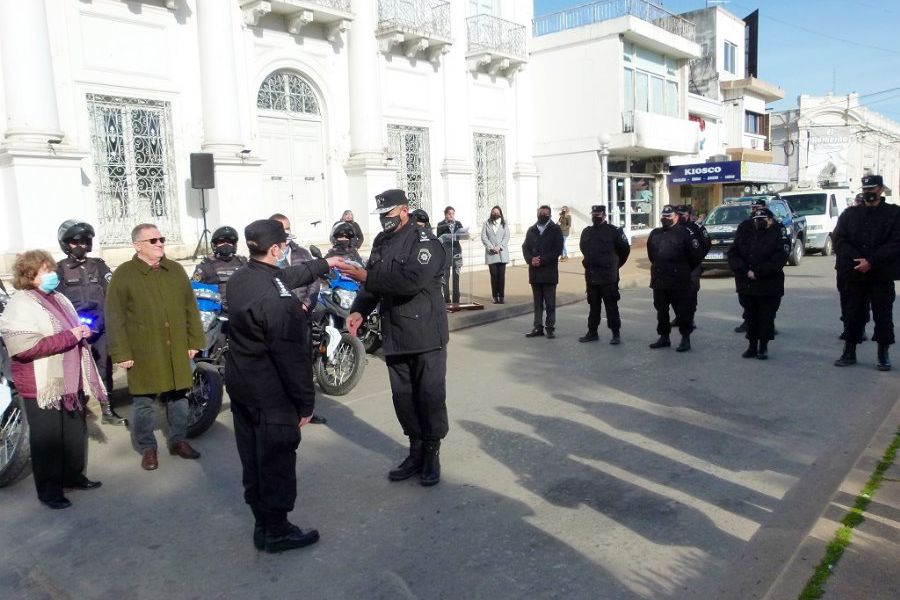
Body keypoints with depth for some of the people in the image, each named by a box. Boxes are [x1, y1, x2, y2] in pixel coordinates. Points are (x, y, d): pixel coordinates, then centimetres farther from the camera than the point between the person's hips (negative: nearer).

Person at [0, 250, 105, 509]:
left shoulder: (59, 299, 14)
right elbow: (24, 346, -25)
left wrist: (82, 332, 4)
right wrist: (70, 336, -23)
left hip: (69, 381, 8)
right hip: (42, 385, -8)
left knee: (75, 433, 16)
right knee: (47, 438, 2)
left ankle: (73, 475, 32)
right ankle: (48, 490, 14)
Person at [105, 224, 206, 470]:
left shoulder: (176, 270, 8)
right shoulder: (123, 274, -5)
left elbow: (190, 309, 11)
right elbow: (115, 318, -6)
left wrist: (194, 341, 6)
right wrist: (121, 353, -10)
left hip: (176, 350, 4)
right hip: (143, 353, -3)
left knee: (178, 396, 12)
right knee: (144, 402, 6)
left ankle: (178, 441, 27)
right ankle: (148, 448, 21)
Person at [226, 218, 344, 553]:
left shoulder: (239, 281, 2)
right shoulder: (277, 299, -25)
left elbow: (288, 277, 19)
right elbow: (292, 356, -23)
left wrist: (323, 264, 32)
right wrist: (306, 402, -14)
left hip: (240, 386, 9)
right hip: (271, 396, -9)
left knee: (253, 459, 18)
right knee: (277, 463, 6)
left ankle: (262, 524, 32)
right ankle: (277, 532, 19)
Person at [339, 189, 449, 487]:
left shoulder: (424, 241, -10)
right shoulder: (381, 242, 14)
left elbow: (412, 279, -26)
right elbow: (372, 283, 14)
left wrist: (367, 276, -26)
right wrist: (359, 310, -5)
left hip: (426, 334, -7)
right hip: (394, 336, 7)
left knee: (430, 396, 2)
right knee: (403, 397, 12)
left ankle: (431, 455, 17)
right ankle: (416, 452, 27)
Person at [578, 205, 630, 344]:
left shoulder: (613, 231, -7)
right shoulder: (586, 232, 10)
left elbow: (625, 249, 1)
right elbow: (583, 248, 26)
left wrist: (615, 264, 8)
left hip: (608, 277, -5)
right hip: (591, 276, 6)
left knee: (611, 306, -1)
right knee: (593, 305, 13)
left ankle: (616, 334, 5)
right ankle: (592, 332, 20)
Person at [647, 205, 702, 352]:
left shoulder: (684, 233, -8)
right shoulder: (655, 234, 10)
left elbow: (694, 255, -5)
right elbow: (651, 254, 24)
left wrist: (686, 270, 5)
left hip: (679, 282, -6)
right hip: (659, 281, 6)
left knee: (683, 311, 1)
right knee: (661, 311, 13)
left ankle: (686, 338, 10)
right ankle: (664, 337, 24)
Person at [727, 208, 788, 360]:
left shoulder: (776, 237, -3)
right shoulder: (745, 234, 10)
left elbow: (778, 260, -14)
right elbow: (732, 254, 2)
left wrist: (758, 273, -19)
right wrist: (745, 271, -12)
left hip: (768, 286, -4)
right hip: (746, 285, 4)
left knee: (766, 317, 3)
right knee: (750, 316, 10)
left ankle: (763, 347, 15)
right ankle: (752, 345, 20)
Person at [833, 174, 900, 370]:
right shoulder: (850, 214, 10)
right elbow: (839, 241, 2)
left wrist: (871, 262, -16)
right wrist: (856, 259, -13)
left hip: (882, 275, -2)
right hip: (854, 275, 2)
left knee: (883, 316, 4)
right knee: (853, 315, 7)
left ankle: (883, 354, 15)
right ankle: (849, 352, 16)